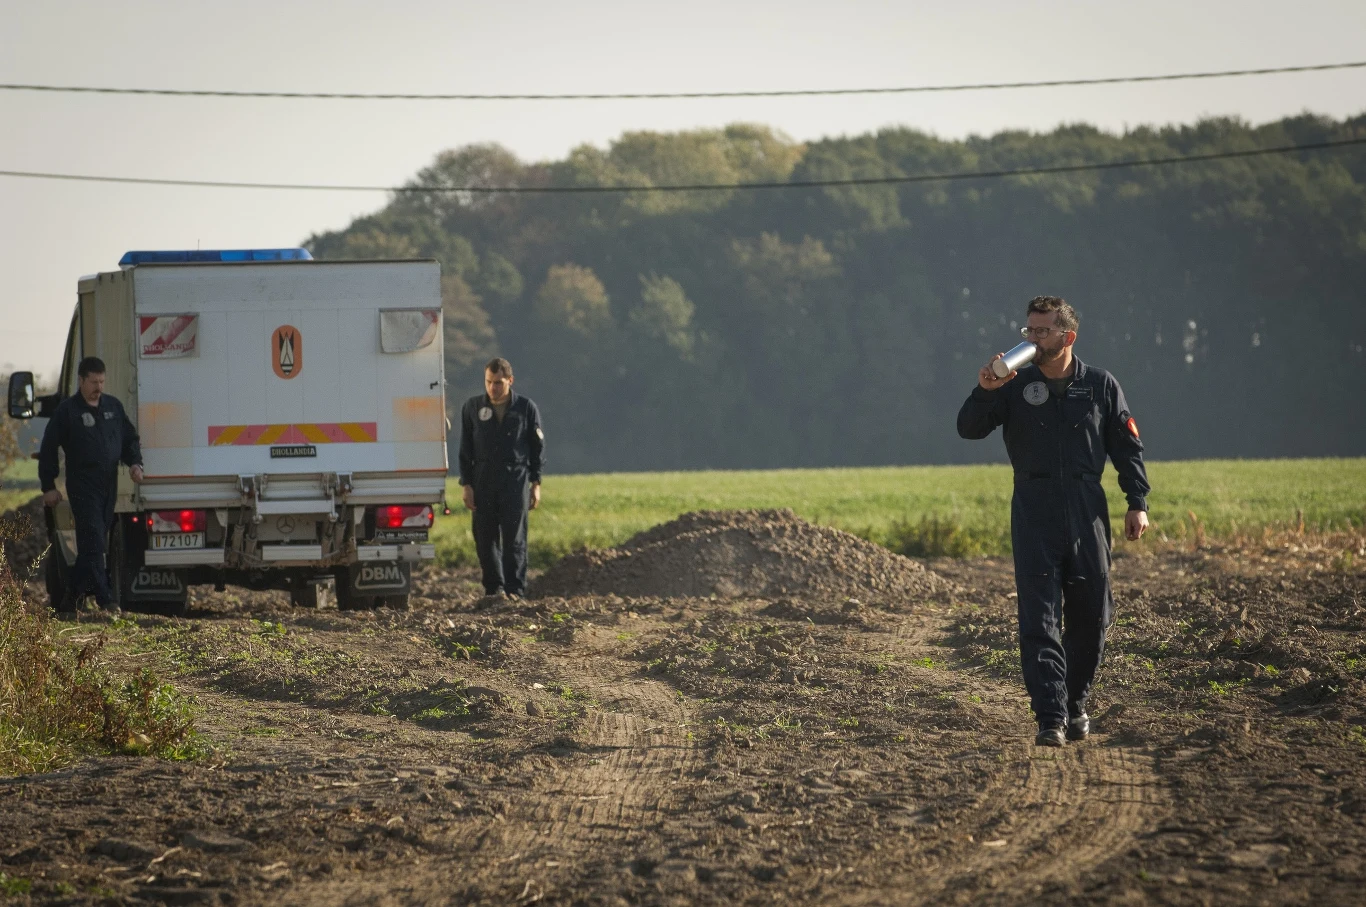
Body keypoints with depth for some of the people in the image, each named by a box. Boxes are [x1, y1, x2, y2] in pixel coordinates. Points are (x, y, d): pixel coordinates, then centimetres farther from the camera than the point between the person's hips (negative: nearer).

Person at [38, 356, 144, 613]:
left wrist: (134, 462, 3)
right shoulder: (67, 411, -4)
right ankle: (106, 598, -14)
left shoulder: (113, 407, 12)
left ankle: (73, 591, 24)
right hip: (83, 488, -6)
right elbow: (48, 449, 0)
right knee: (93, 542, -11)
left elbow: (130, 438, 22)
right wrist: (49, 486, -2)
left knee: (94, 543, 11)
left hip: (109, 486, 6)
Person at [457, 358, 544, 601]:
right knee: (485, 538, 0)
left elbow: (538, 448, 8)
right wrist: (467, 485, 2)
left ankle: (515, 589, -3)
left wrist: (536, 484, 3)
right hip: (483, 481, 2)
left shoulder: (526, 408, 3)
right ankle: (494, 588, 8)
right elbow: (465, 449, 9)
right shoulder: (472, 407, 6)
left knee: (514, 537, -7)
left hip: (516, 480, -2)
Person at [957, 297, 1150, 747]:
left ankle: (1075, 703, 25)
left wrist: (1138, 503, 3)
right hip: (1034, 511, -1)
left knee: (1090, 616, 6)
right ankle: (1050, 718, -13)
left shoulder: (1101, 386, 6)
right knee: (1039, 619, -9)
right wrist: (983, 393, -19)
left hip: (1087, 510, 1)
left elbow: (1127, 447, 10)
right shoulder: (1015, 386, 4)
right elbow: (969, 429, -2)